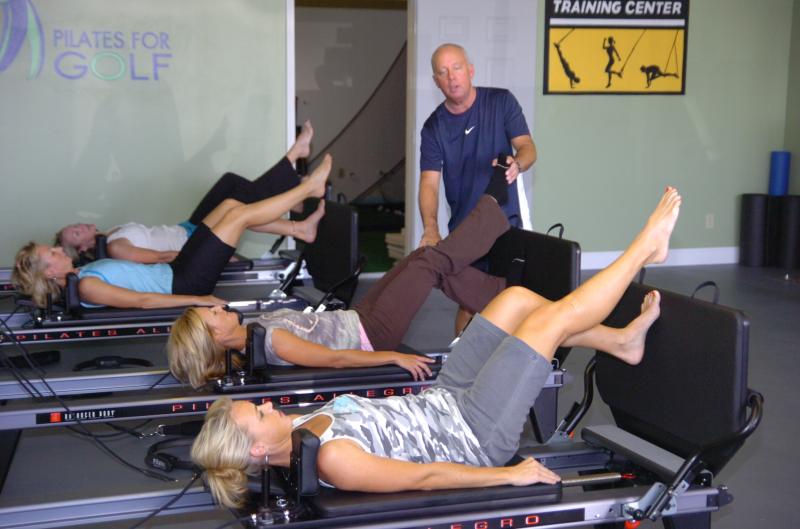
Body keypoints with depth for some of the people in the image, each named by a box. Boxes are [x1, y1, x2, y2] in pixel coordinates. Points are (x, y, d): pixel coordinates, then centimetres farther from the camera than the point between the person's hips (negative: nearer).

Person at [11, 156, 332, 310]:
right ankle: (309, 187, 9)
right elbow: (141, 301, -24)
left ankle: (301, 228, 19)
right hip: (182, 284, -10)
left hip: (173, 270, 10)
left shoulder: (82, 274, 9)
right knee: (239, 214, -8)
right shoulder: (86, 288, -20)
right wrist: (197, 300, -25)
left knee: (230, 205, 8)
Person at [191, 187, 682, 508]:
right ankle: (645, 246, 12)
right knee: (550, 318, -10)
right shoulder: (330, 460, -31)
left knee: (517, 298, 5)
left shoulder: (298, 429, -6)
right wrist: (510, 475, -21)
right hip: (475, 437, -8)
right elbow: (424, 478, -26)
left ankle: (621, 342, 24)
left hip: (442, 401, 8)